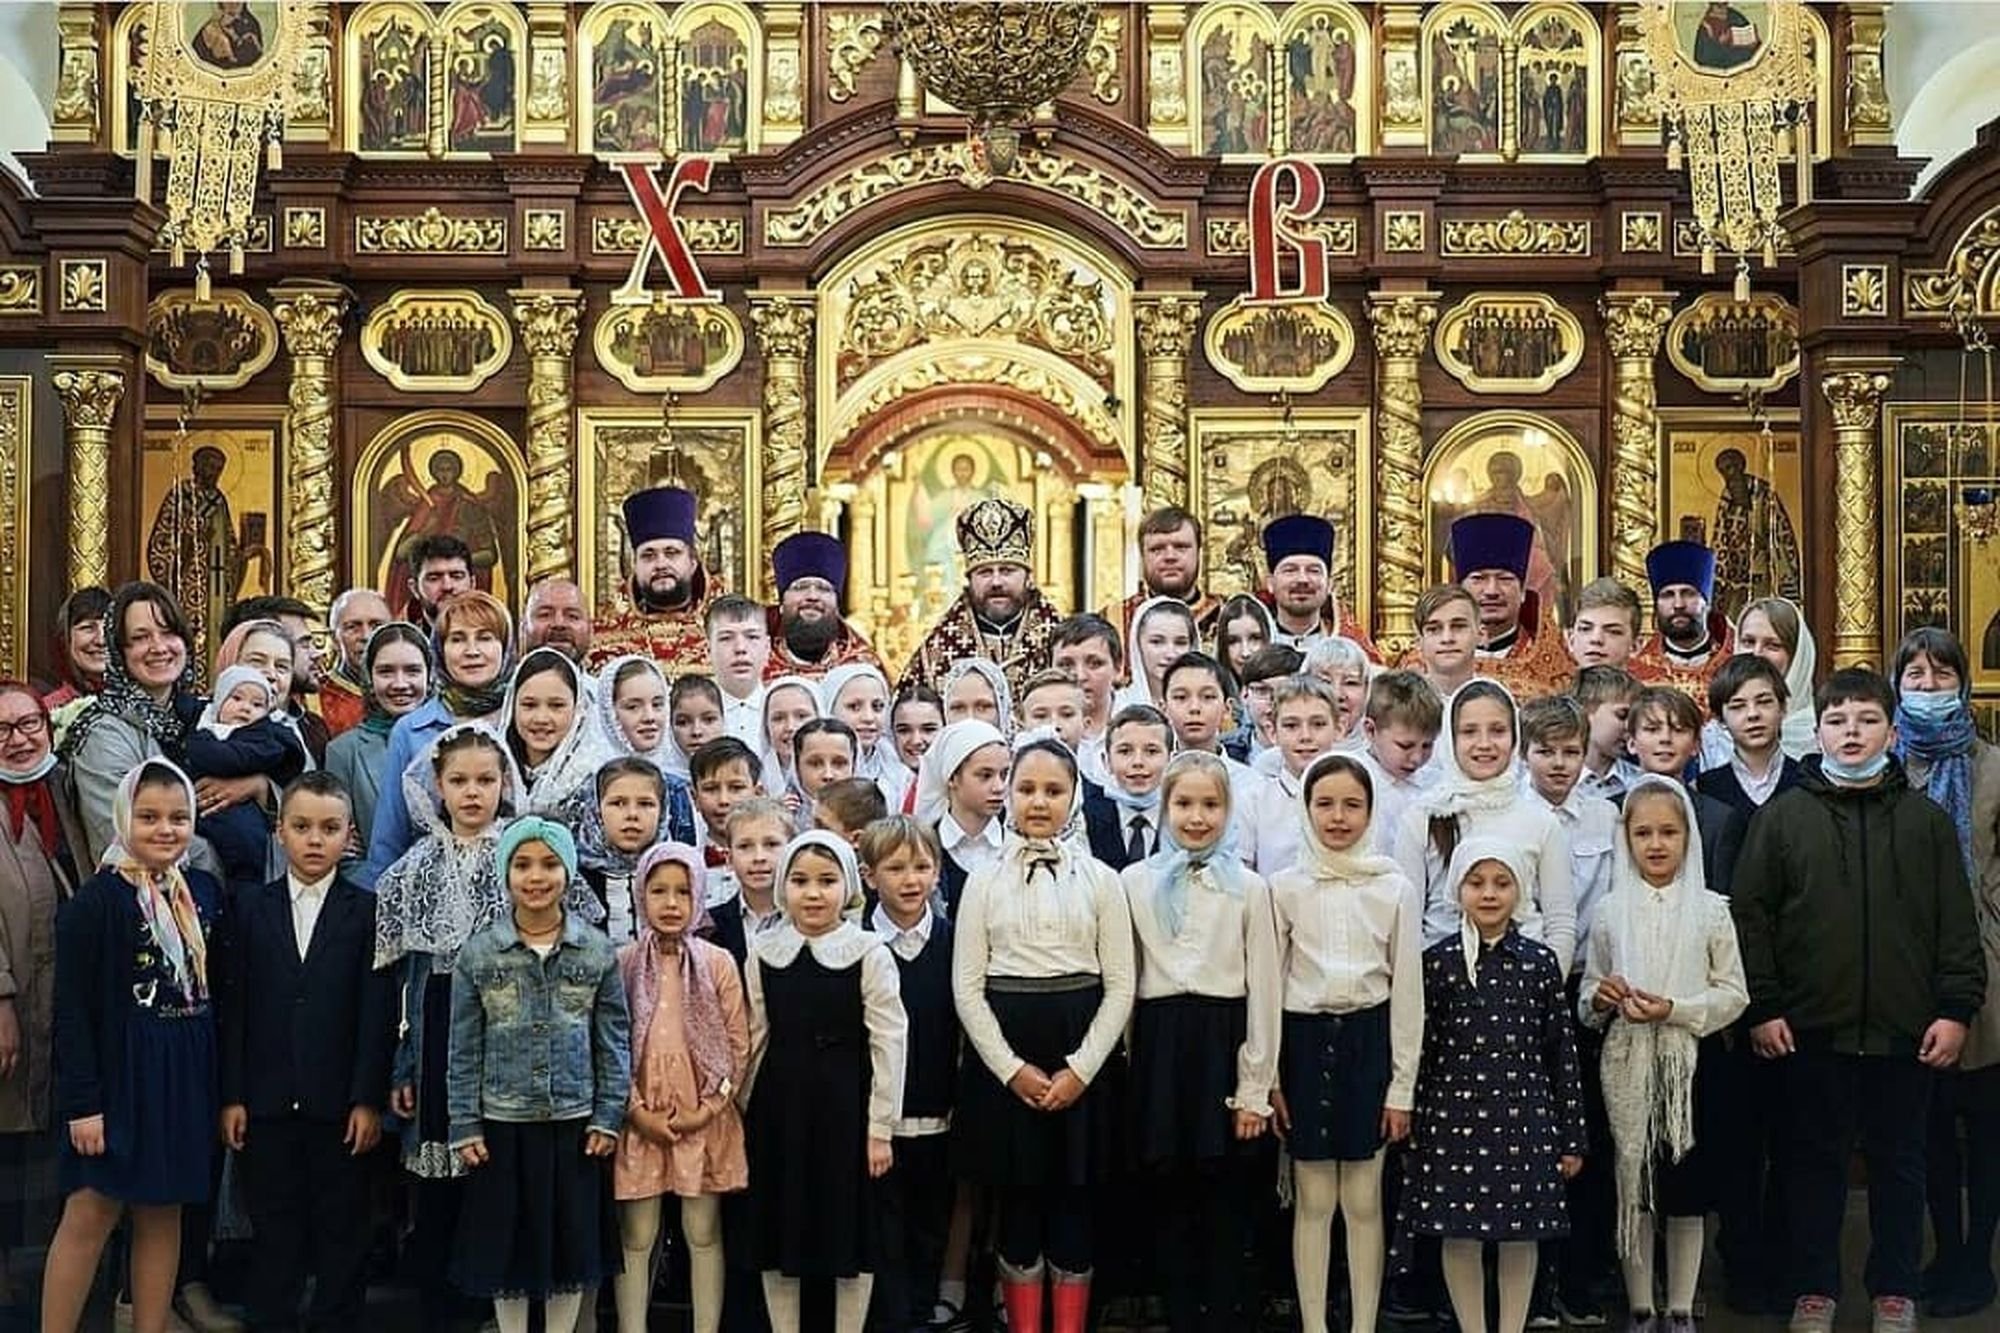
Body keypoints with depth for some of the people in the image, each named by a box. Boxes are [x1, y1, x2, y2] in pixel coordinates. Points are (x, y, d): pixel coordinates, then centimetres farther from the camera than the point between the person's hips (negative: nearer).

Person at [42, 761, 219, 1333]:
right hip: (119, 1071, -5)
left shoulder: (204, 891, 5)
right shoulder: (96, 900, -11)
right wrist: (81, 1101, -15)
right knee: (90, 1214, -2)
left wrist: (223, 1083, 9)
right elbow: (72, 1010, -11)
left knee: (163, 1213, 10)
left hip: (187, 1074, 5)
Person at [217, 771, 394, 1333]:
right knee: (273, 1228, 8)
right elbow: (232, 1007, 4)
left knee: (342, 1227, 6)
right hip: (268, 1100, 2)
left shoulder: (368, 910, -1)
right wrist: (232, 1096, 0)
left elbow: (377, 1013, -3)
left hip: (341, 1104, -2)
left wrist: (369, 1099, -8)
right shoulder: (250, 907, 6)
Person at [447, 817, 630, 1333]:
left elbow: (614, 1042, 2)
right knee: (507, 1239, 8)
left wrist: (608, 1118, -3)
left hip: (575, 1123, 0)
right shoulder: (478, 953, -2)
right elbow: (464, 1049, 1)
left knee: (573, 1238, 8)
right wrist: (465, 1126, -3)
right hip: (502, 1124, 0)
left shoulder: (598, 951, -1)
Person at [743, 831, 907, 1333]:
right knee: (778, 1225, 10)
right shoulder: (764, 952, 3)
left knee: (851, 1226, 5)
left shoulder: (869, 953, -7)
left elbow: (888, 1042, -7)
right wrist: (742, 1110, 9)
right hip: (779, 1104, 3)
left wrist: (880, 1127, -8)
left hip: (845, 1104, -3)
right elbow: (755, 1038, 9)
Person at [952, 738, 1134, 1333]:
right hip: (1003, 1055, 0)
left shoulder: (1100, 880, 3)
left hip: (1082, 1055, 0)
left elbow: (1119, 987, 0)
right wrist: (1012, 1069, -9)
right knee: (1017, 1201, 5)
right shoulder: (984, 880, 4)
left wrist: (1080, 1069, -10)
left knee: (1074, 1202, 4)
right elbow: (968, 988, 1)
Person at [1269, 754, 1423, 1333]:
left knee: (1364, 1201, 4)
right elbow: (1269, 985, 2)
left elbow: (1408, 989, 1)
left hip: (1369, 1040, 0)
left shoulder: (1396, 889, 0)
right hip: (1304, 1040, 0)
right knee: (1314, 1200, 5)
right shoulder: (1284, 887, 0)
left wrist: (1402, 1085, -1)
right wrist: (1267, 1077, -2)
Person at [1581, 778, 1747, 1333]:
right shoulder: (1610, 910, 4)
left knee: (1686, 1191, 4)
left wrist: (1674, 1010, -16)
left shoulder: (1710, 909, -1)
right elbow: (1587, 994, 10)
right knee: (1631, 1182, 5)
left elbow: (1733, 993, -2)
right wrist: (1600, 997, -13)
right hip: (1628, 1062, 1)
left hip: (1691, 1059, -1)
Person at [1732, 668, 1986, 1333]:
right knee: (1815, 1161, 8)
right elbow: (1750, 916, 0)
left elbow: (1957, 925, 4)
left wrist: (1955, 1009, -3)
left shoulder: (1926, 821, 5)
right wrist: (1762, 1008, -6)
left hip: (1905, 1030, 1)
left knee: (1899, 1162, 10)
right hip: (1811, 1029, 0)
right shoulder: (1782, 817, 2)